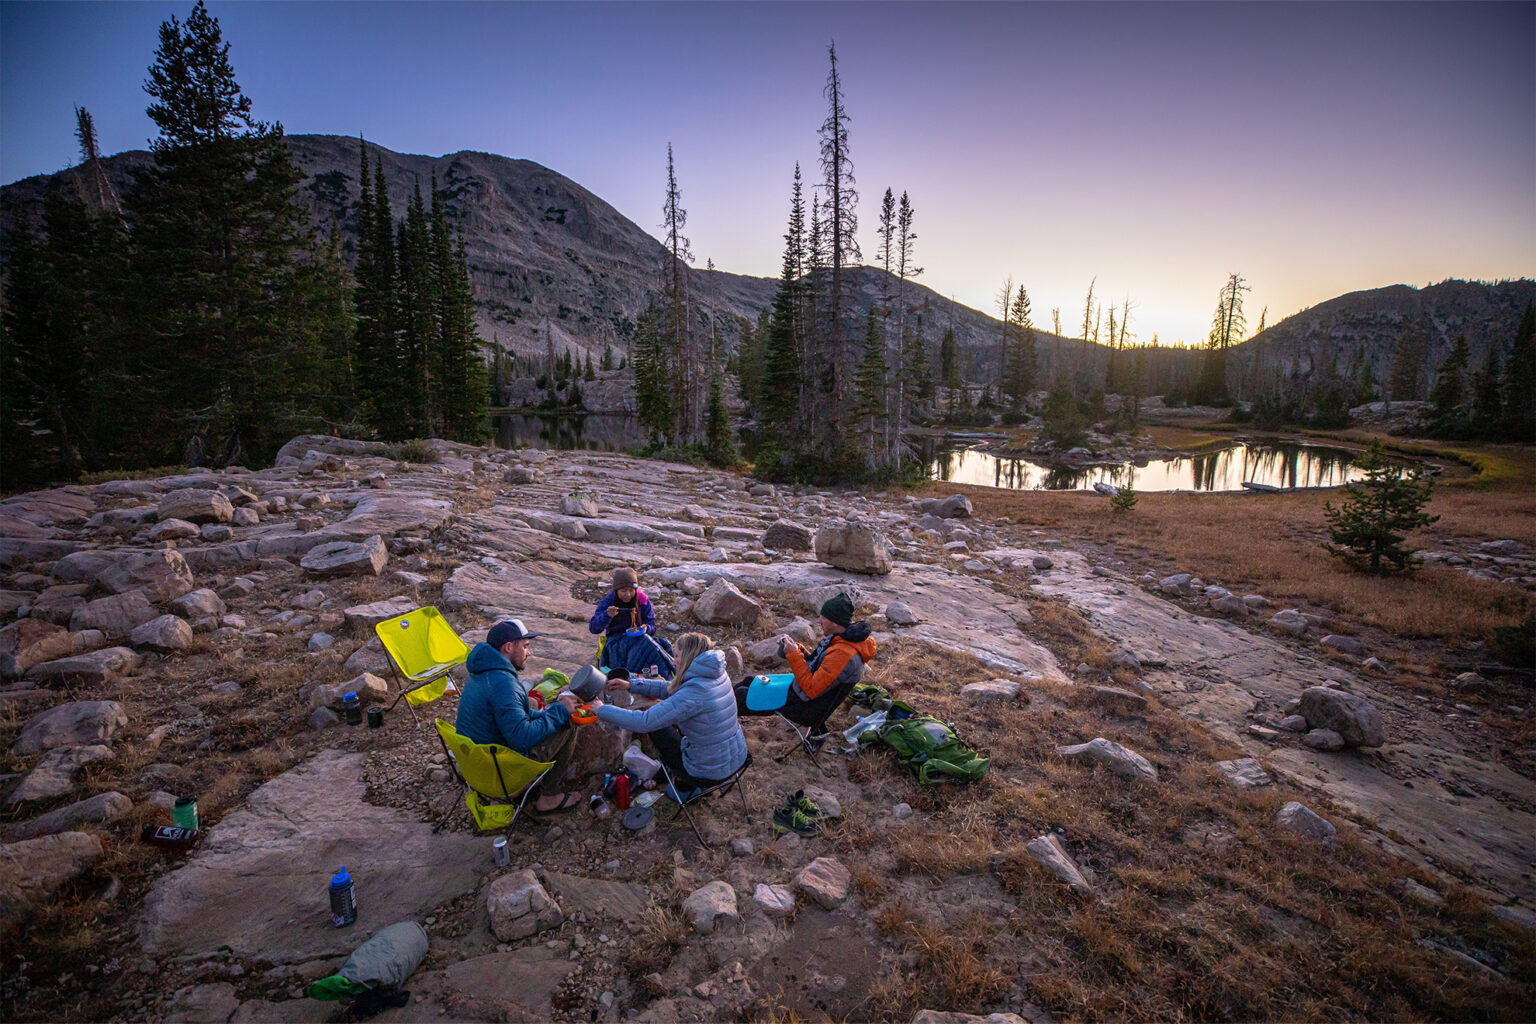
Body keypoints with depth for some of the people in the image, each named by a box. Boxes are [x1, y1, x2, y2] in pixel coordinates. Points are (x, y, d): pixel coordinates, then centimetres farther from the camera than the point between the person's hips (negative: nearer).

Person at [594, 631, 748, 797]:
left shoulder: (694, 693, -28)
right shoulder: (718, 675, -3)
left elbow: (644, 722, -25)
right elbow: (670, 690, 10)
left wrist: (601, 710, -12)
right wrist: (631, 685, 9)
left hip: (709, 774, -7)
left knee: (656, 724, 10)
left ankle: (683, 787, 25)